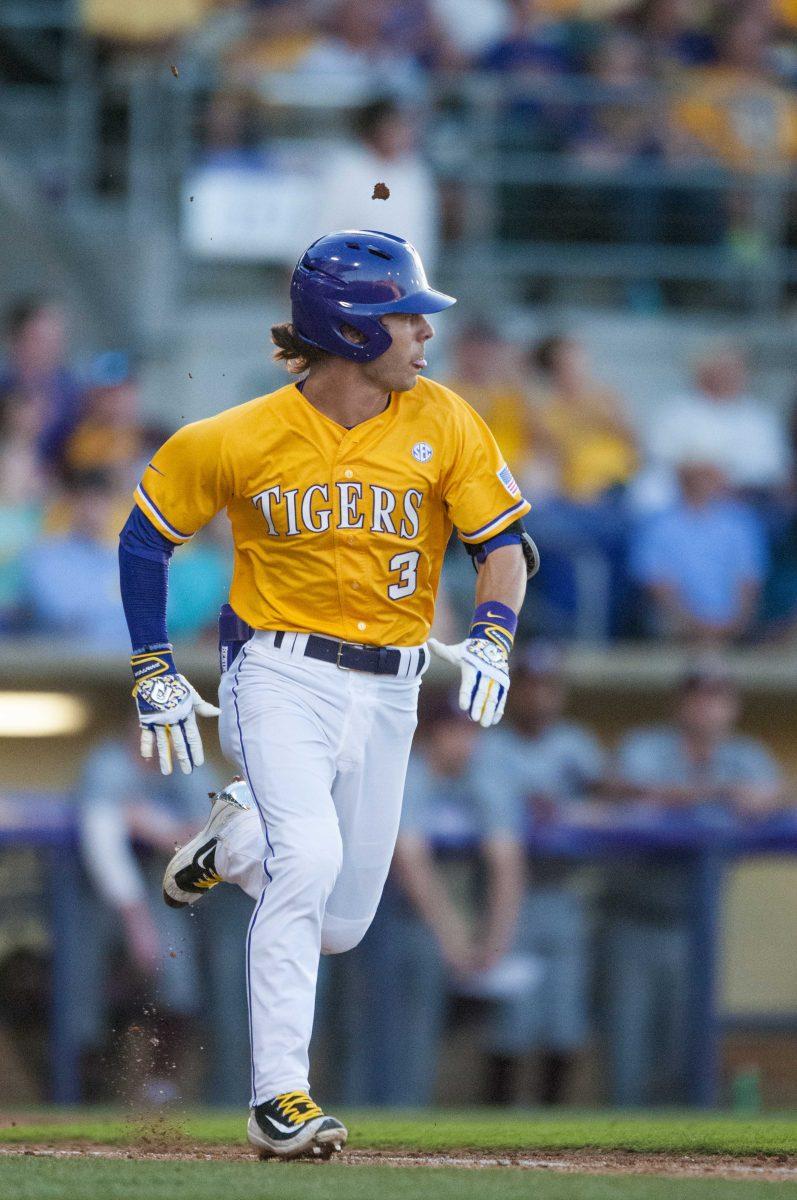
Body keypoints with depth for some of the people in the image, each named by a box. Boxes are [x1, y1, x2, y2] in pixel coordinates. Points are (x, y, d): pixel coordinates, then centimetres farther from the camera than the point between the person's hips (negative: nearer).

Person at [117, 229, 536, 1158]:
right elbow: (145, 539, 5)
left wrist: (491, 638, -17)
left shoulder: (444, 426, -1)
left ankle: (230, 848, 41)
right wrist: (154, 675, 3)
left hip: (386, 694, 4)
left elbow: (505, 543, 2)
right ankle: (278, 1098, -24)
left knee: (338, 924, 8)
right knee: (310, 854, -28)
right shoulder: (240, 439, -8)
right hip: (279, 672, -4)